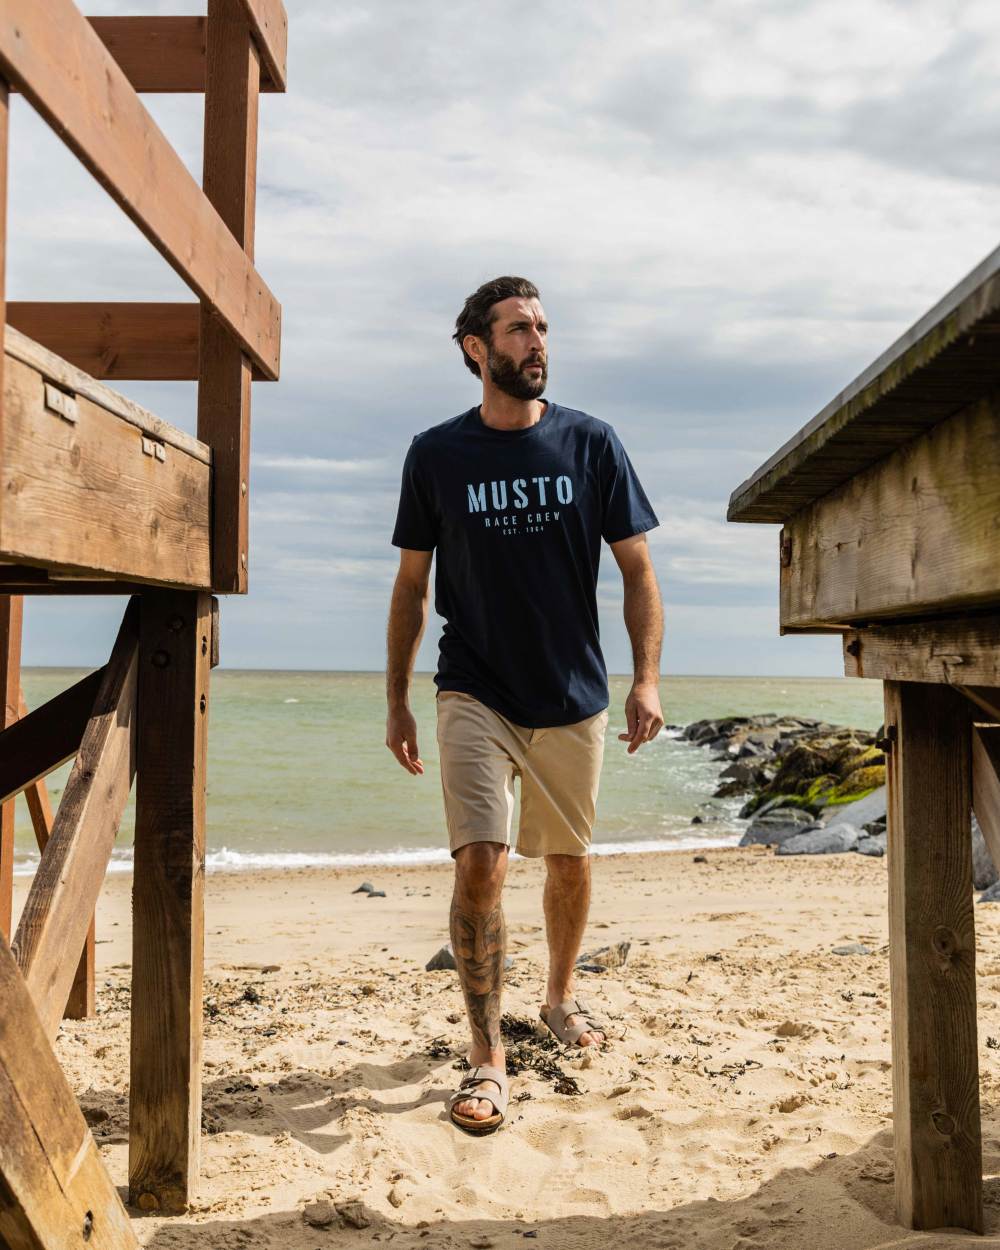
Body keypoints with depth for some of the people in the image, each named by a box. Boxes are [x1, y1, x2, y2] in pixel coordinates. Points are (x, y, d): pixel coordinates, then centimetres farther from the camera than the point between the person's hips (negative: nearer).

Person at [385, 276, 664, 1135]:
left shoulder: (591, 444, 0)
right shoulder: (436, 454, 0)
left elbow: (638, 570, 2)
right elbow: (411, 585, 6)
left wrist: (647, 679, -10)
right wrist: (397, 701, 5)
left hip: (573, 696, 2)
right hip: (475, 694, -1)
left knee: (570, 862, 14)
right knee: (481, 864, -13)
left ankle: (561, 995, 40)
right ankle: (487, 1057, -1)